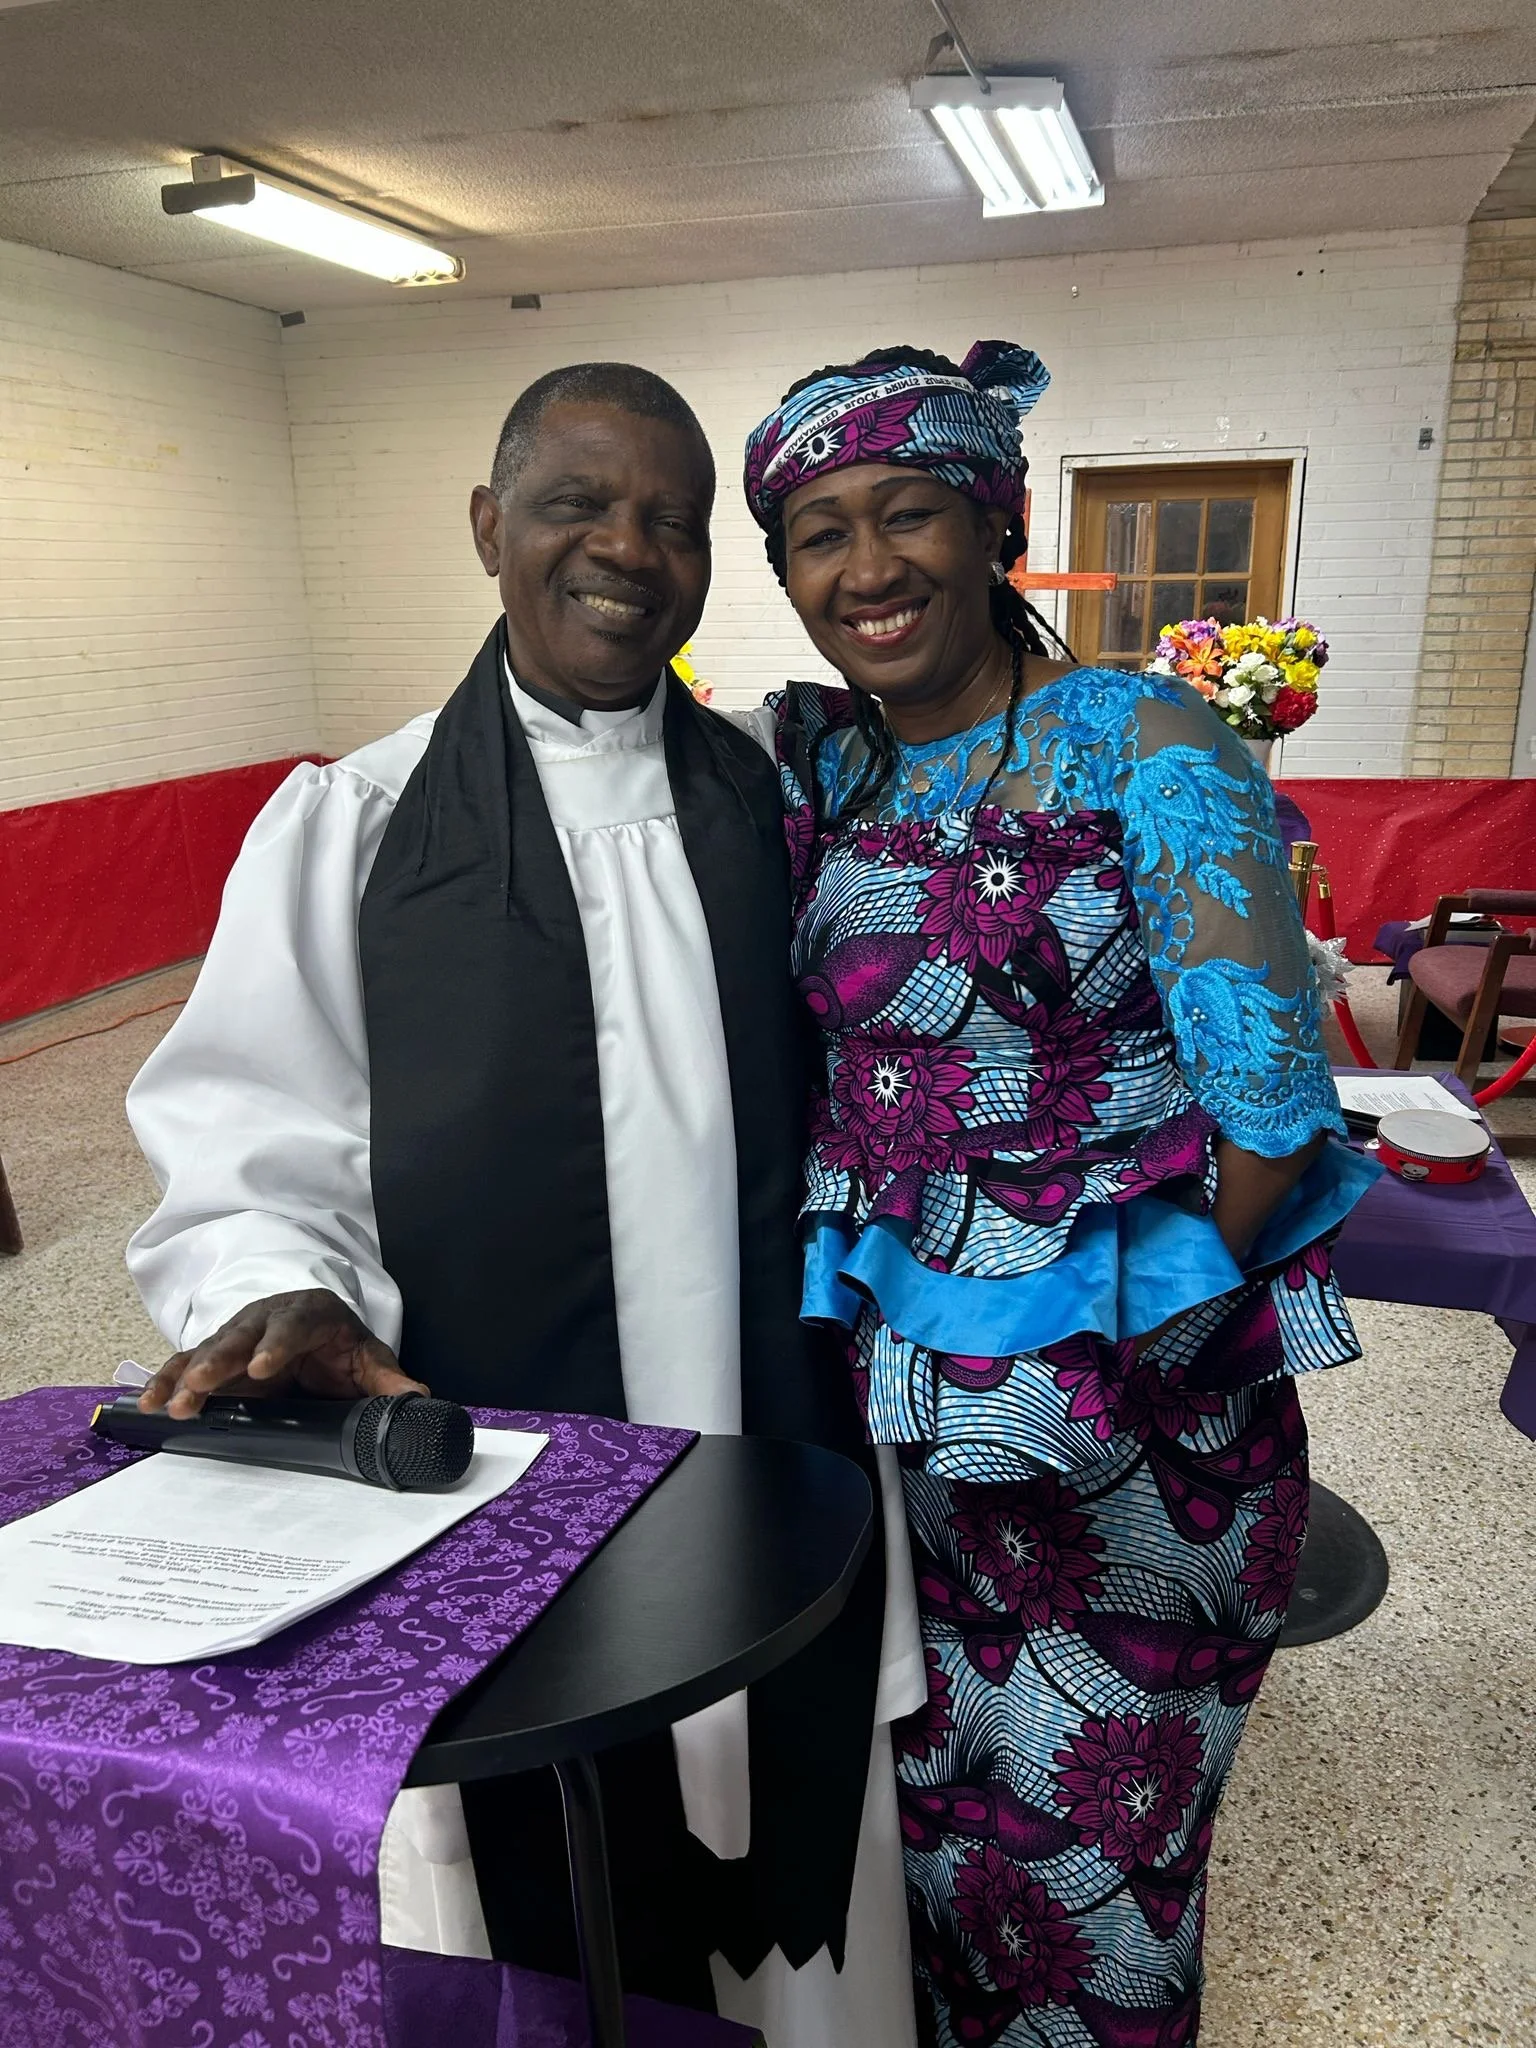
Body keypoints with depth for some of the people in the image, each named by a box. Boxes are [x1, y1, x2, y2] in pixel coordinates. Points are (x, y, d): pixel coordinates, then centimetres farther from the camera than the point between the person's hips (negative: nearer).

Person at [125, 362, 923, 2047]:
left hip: (781, 1491, 3)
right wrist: (281, 1300, -22)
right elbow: (250, 1160, -3)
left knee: (792, 1898, 21)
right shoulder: (349, 828, -4)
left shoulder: (774, 802, 3)